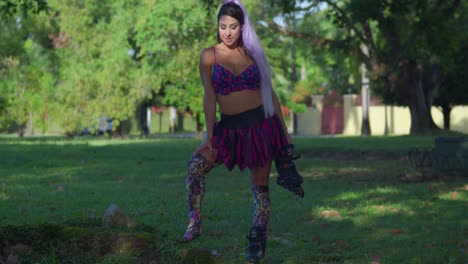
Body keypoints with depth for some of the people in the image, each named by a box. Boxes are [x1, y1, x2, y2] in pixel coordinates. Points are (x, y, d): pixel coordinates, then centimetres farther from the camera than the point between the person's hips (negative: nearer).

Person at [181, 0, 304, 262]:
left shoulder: (253, 53, 6)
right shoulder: (209, 56, 3)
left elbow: (270, 93, 10)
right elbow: (209, 96, -2)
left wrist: (284, 132, 9)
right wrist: (209, 135, -10)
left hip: (261, 124, 0)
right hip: (229, 127, 0)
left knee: (260, 185, 1)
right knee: (195, 165, -21)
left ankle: (258, 242, 9)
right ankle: (195, 223, -13)